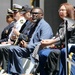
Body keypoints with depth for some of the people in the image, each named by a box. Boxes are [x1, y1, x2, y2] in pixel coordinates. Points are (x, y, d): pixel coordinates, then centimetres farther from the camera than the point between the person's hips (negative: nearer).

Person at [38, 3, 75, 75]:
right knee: (40, 53, -13)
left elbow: (62, 38, -16)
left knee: (46, 54, -27)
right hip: (58, 47, 9)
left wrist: (49, 43, -17)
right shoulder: (62, 23, 22)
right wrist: (48, 41, -2)